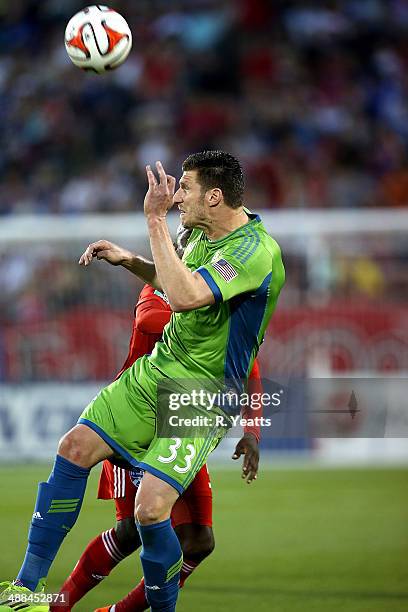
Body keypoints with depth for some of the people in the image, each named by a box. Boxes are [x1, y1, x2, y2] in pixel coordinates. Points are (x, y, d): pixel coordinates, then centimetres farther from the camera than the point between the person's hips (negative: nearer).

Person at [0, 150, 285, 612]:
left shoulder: (256, 250, -24)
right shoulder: (200, 231, 5)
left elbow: (185, 296, -37)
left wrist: (156, 220, -30)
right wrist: (128, 261, 8)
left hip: (204, 396, -9)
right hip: (157, 369, 9)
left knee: (150, 510, -22)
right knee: (74, 448, 0)